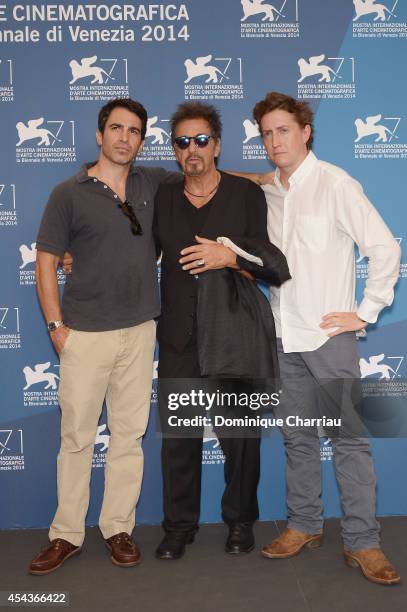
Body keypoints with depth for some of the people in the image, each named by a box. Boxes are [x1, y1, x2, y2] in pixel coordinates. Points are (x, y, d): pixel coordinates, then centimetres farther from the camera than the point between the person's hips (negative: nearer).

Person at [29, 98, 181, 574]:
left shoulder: (152, 183, 7)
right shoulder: (69, 194, -1)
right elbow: (45, 262, 0)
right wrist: (56, 326, -5)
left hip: (139, 331, 3)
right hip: (85, 335, -2)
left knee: (129, 435, 8)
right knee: (76, 436, 4)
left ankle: (118, 529, 22)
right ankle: (66, 534, 20)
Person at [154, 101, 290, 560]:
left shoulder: (246, 194, 2)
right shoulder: (162, 198, 12)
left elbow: (273, 259, -2)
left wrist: (230, 255, -18)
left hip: (236, 334, -2)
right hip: (180, 337, 3)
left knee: (239, 435, 6)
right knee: (178, 433, 6)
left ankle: (240, 521, 27)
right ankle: (179, 526, 24)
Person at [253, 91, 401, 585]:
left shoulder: (335, 184, -7)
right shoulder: (266, 193, 9)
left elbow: (385, 250, -9)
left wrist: (365, 312, -9)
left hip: (329, 334, -5)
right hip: (285, 336, 5)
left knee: (348, 437, 0)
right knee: (297, 436, 13)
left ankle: (362, 542, 12)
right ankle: (303, 526, 27)